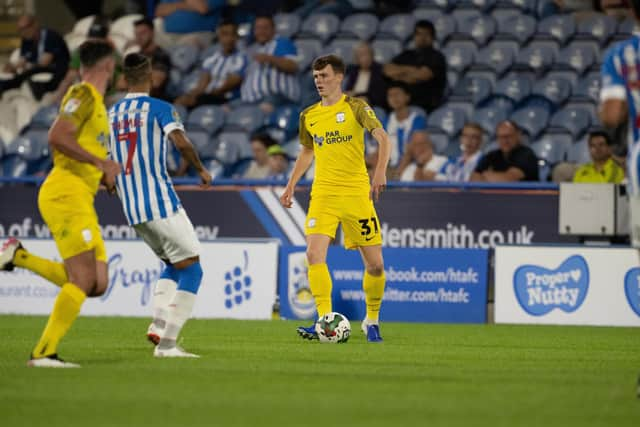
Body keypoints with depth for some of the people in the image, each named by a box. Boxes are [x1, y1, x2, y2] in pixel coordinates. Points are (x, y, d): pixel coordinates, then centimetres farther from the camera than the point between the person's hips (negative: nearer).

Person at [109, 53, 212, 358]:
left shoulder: (110, 115, 13)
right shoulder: (160, 109, -3)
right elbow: (181, 141, -20)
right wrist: (201, 170, -4)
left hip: (131, 208, 7)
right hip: (161, 203, -7)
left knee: (173, 264, 23)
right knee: (191, 269, -1)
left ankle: (158, 324, 3)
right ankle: (166, 343, -11)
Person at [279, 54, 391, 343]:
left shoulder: (355, 107, -2)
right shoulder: (309, 116, 11)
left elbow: (382, 138, -13)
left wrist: (380, 171, -29)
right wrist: (291, 186, 19)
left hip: (357, 193, -3)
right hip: (323, 194, 3)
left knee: (375, 264, 0)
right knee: (314, 254, -18)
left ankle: (372, 321, 21)